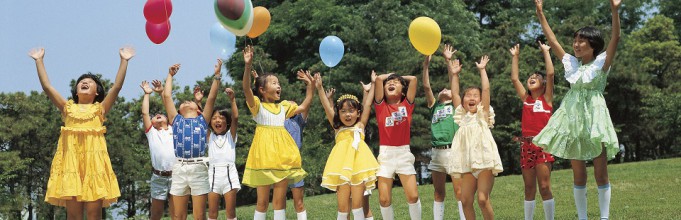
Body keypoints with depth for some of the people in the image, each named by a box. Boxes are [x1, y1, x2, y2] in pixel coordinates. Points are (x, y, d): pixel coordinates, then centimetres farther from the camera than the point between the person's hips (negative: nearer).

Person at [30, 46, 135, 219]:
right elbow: (46, 86, 12)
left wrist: (124, 60, 1)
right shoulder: (68, 108, 17)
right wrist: (39, 60, 13)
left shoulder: (100, 109, 14)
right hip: (71, 160, 1)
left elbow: (117, 86, 4)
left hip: (94, 160, -1)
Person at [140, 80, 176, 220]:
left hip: (175, 175, 0)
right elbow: (145, 113, 7)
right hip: (158, 178, 0)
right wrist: (147, 94, 16)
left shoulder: (174, 130, 15)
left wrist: (162, 92, 13)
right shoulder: (151, 133, 14)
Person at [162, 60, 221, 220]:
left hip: (198, 168, -2)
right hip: (179, 168, 2)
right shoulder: (176, 120, 15)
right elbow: (167, 96, 13)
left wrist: (216, 75, 4)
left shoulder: (202, 120, 12)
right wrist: (170, 75, 22)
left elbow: (212, 97, 5)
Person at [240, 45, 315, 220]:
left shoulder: (283, 107, 17)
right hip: (264, 152, -5)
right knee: (262, 200, -1)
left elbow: (303, 107, 23)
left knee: (280, 199, 5)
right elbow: (246, 89, -16)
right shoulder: (257, 105, 0)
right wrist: (248, 66, -28)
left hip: (283, 155, 5)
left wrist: (311, 86, 17)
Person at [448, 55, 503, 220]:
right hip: (467, 164, 4)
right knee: (465, 200, -2)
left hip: (485, 162, -4)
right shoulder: (462, 115, 16)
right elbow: (454, 94, 16)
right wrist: (454, 74, 16)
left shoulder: (483, 114, 6)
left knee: (483, 199, -14)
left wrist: (482, 70, 3)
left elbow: (486, 90, -1)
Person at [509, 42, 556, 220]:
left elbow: (550, 73, -6)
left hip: (542, 144, -4)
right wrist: (515, 57, 18)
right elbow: (514, 79, 14)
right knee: (529, 189, 8)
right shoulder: (525, 99, 14)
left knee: (544, 187, -7)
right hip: (526, 146, 4)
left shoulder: (546, 98, 4)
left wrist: (546, 52, 0)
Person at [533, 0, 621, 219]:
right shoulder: (571, 63, 11)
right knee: (578, 175, 5)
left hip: (594, 116, -4)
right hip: (573, 118, 4)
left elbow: (615, 38, -14)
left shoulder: (602, 62, -1)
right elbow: (552, 40, 14)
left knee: (601, 173, -3)